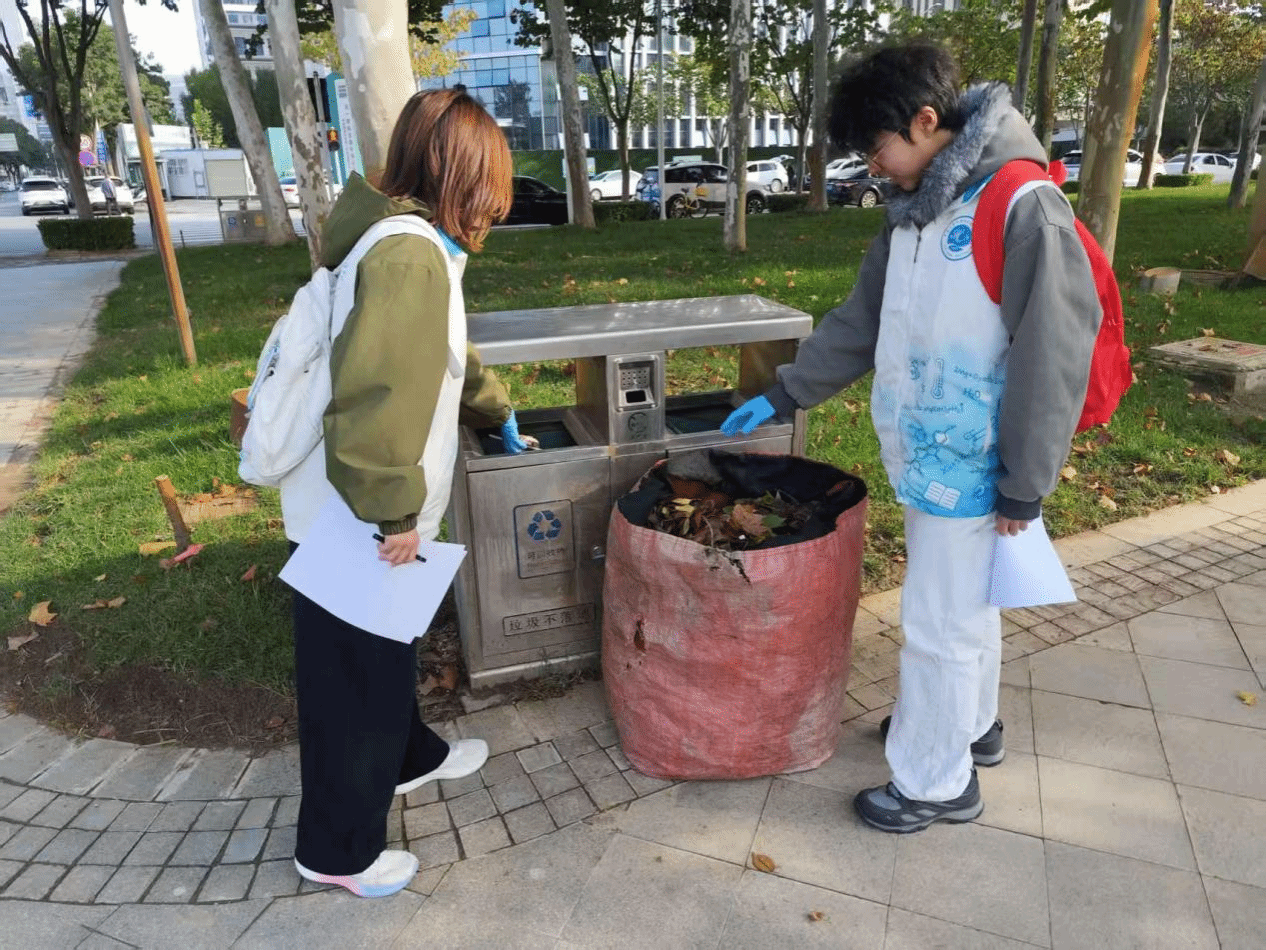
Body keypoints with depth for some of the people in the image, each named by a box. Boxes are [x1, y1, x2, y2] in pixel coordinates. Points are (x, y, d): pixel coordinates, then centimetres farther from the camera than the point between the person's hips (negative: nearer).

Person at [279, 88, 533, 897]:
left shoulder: (412, 245, 10)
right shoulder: (410, 256, -23)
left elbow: (447, 358, 26)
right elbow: (373, 394, -32)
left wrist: (499, 414, 38)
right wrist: (393, 512, -24)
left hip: (361, 516, 10)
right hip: (356, 526, -10)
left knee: (387, 657, 27)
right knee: (354, 682, 8)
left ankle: (409, 755, 51)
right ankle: (338, 850, 28)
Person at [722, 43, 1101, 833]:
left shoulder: (1024, 208, -20)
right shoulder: (916, 211, 7)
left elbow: (1055, 357, -19)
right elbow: (861, 322, 13)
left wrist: (1026, 483, -16)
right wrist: (783, 394, 11)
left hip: (972, 467, -8)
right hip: (930, 456, 8)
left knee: (941, 624, 4)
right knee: (964, 605, 23)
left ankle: (935, 783, 22)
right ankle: (971, 724, 43)